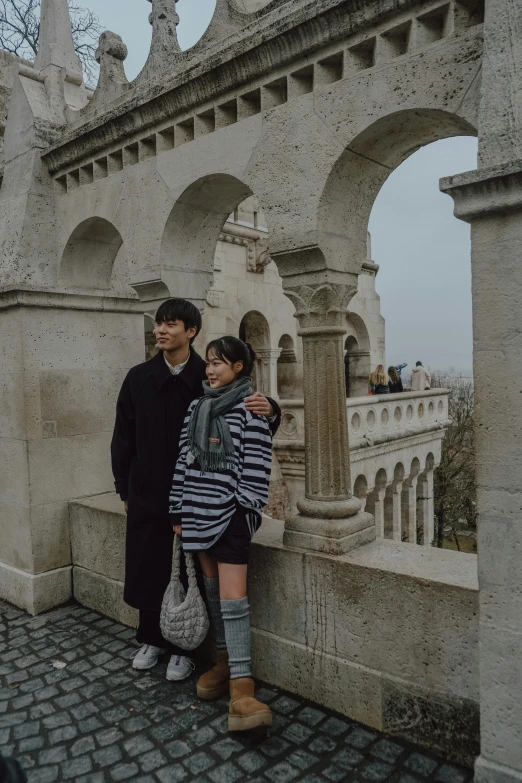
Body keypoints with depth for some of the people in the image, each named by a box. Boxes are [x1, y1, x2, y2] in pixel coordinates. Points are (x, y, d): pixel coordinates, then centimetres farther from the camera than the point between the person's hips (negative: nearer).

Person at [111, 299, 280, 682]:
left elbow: (245, 417, -4)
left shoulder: (209, 377, -6)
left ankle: (182, 647, 30)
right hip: (147, 493, 3)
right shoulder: (138, 377, 1)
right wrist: (125, 489, 6)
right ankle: (152, 638, 36)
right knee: (146, 569, 12)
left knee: (187, 573, 8)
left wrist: (269, 408, -27)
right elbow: (123, 439, 6)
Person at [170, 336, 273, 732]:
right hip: (199, 511, 6)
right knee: (212, 589, 15)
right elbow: (185, 458, 11)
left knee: (233, 596, -10)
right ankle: (224, 662, 30)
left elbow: (256, 463, -10)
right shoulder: (197, 406, 11)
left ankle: (241, 689, -6)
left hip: (231, 512, -6)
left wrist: (246, 508, -14)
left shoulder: (250, 408, -6)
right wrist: (179, 510, 10)